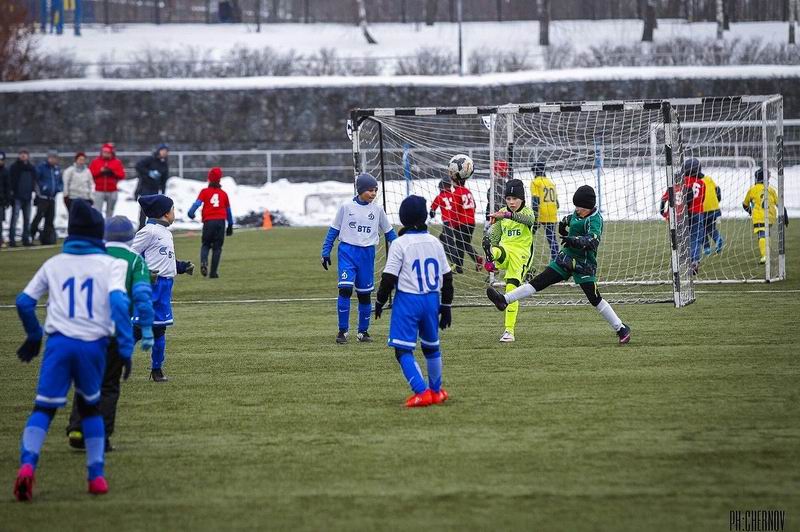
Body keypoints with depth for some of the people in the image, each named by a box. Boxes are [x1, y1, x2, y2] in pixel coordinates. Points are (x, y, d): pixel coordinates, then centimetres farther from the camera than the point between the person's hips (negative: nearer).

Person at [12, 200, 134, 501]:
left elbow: (24, 301, 12)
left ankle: (27, 465, -25)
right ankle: (96, 475, 19)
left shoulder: (54, 264, 13)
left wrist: (34, 337, 28)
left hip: (58, 343, 0)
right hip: (94, 344, 0)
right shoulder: (110, 264, 5)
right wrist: (126, 349, -8)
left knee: (43, 408, 1)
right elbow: (119, 301, -9)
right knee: (90, 407, 21)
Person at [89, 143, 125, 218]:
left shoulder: (117, 162, 6)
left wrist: (112, 172, -14)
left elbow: (122, 175, 0)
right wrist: (100, 171, -14)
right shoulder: (96, 161, 6)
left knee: (110, 213, 7)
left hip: (112, 192, 1)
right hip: (99, 191, -1)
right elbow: (90, 174, 0)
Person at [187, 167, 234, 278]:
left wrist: (191, 213, -18)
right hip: (221, 221, 1)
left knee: (205, 245, 12)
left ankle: (203, 262, -17)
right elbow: (228, 210, 19)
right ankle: (213, 272, 0)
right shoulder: (223, 194, 13)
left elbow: (197, 203, -11)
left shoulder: (205, 192, 6)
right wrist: (230, 225, 27)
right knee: (217, 247, 5)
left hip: (208, 222, -1)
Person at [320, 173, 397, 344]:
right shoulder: (346, 207, -1)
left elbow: (389, 232, 13)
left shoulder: (377, 210, 4)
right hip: (347, 251, -2)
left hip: (367, 253, 2)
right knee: (345, 289, -15)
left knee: (364, 294, 7)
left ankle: (363, 331, 19)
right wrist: (326, 252, 2)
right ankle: (343, 330, -7)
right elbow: (334, 230, 6)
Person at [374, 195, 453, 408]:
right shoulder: (434, 242, 5)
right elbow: (447, 277, 9)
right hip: (432, 300, 5)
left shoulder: (400, 244, -10)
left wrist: (380, 301, 5)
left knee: (403, 350, -5)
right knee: (431, 346, 22)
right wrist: (446, 307, 19)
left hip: (407, 301, -5)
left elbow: (389, 277, -11)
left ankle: (422, 392, -18)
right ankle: (436, 391, 33)